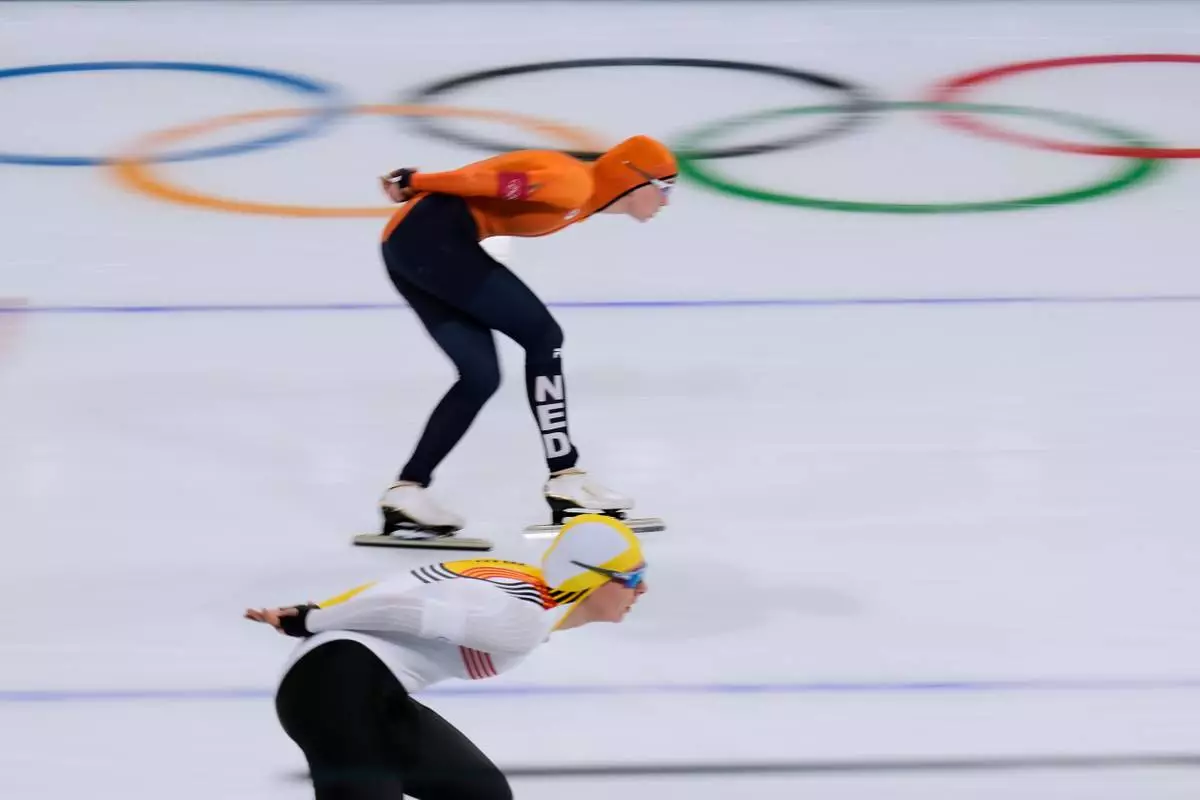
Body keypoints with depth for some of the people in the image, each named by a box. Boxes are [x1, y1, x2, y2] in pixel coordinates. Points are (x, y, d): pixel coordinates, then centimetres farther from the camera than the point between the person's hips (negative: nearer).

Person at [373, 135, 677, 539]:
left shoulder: (581, 200, 18)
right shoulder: (574, 186, -12)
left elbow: (499, 184, 14)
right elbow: (492, 181, -17)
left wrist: (417, 185, 5)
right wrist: (415, 183, -12)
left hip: (409, 246, 10)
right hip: (434, 238, -10)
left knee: (480, 376, 9)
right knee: (542, 336, -4)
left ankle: (406, 492, 8)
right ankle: (565, 481, -2)